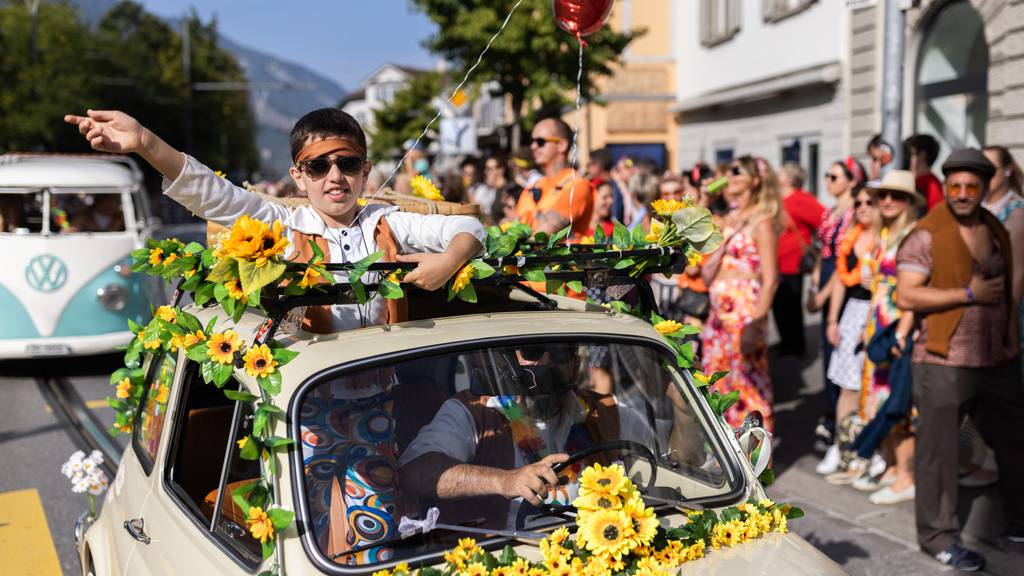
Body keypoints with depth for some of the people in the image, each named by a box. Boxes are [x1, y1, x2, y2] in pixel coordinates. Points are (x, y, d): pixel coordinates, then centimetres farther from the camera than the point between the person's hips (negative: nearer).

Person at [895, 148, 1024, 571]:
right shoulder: (926, 236, -9)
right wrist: (969, 294, -18)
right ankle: (938, 537, 15)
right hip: (944, 362, -7)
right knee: (938, 452, 1)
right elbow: (905, 296, -17)